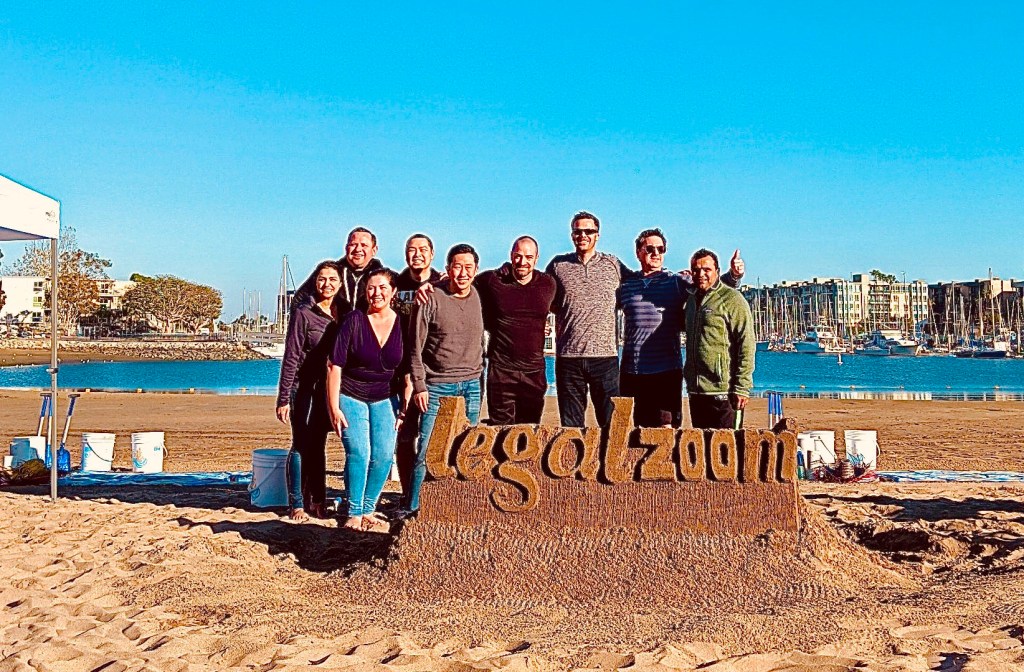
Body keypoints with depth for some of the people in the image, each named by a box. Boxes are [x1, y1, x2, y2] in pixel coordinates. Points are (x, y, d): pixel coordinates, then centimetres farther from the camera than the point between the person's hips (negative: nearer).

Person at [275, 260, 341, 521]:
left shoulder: (341, 314, 8)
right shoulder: (303, 313, -7)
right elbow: (291, 358, -9)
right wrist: (283, 398, -12)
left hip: (328, 389, 5)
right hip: (304, 387, -5)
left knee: (318, 445, 11)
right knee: (302, 446, 0)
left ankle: (317, 502, 17)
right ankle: (297, 504, 8)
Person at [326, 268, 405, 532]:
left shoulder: (402, 324, -2)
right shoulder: (354, 320, -11)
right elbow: (335, 366, -10)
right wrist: (333, 407, -14)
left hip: (384, 399, 3)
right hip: (350, 396, -3)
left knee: (384, 456, -4)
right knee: (359, 453, -15)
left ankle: (368, 510, 13)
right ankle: (354, 515, -4)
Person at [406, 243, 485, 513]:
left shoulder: (479, 298, 7)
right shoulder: (431, 299, -6)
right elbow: (416, 348, -4)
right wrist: (419, 385, -9)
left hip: (470, 386, 4)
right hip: (436, 386, -4)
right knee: (427, 452, -5)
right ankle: (414, 509, 5)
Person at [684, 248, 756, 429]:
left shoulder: (732, 299, -6)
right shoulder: (692, 301, 17)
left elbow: (746, 346, -12)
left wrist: (742, 388, -16)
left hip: (723, 392, -7)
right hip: (695, 392, 7)